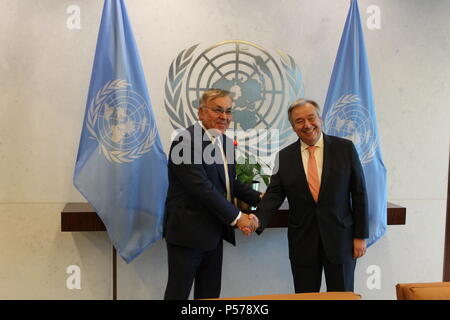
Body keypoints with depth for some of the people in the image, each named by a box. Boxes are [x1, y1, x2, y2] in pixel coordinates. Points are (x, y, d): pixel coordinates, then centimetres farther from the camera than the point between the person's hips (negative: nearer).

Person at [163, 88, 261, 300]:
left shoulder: (224, 141, 11)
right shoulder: (186, 141, -16)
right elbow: (201, 187, -23)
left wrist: (259, 199, 6)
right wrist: (236, 217, -20)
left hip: (214, 233, 8)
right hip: (188, 232, -8)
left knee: (210, 292, 15)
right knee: (179, 292, 4)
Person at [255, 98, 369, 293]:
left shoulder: (345, 148, -2)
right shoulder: (284, 157, 2)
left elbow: (359, 193, -1)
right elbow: (274, 194, 0)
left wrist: (361, 235, -3)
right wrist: (258, 220, -19)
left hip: (340, 239, -1)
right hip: (302, 243, 1)